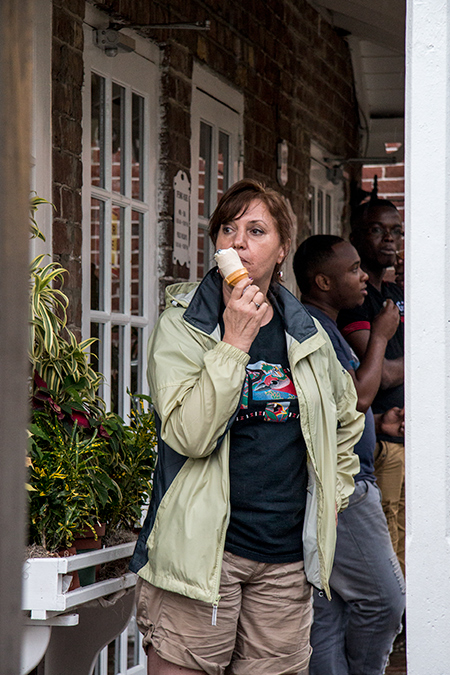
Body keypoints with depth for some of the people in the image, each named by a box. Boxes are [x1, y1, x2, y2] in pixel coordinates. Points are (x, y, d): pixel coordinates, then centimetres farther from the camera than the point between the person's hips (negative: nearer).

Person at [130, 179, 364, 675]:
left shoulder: (307, 336, 11)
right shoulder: (180, 327, -2)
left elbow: (347, 417, 31)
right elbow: (189, 434, -17)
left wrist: (334, 494, 21)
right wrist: (235, 341, -18)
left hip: (287, 559, 4)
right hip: (203, 551, -4)